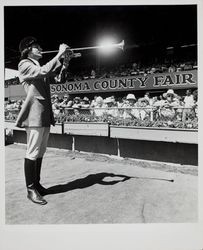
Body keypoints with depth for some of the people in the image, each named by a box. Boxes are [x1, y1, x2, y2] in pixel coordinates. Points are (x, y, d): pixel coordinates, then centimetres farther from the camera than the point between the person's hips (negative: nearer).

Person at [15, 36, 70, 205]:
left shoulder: (38, 67, 23)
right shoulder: (24, 64, -2)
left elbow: (56, 73, 18)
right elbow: (43, 71, -19)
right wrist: (59, 54, -13)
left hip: (45, 114, 9)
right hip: (34, 113, -8)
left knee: (40, 152, 12)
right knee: (33, 153, -4)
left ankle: (36, 184, 24)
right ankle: (31, 190, 6)